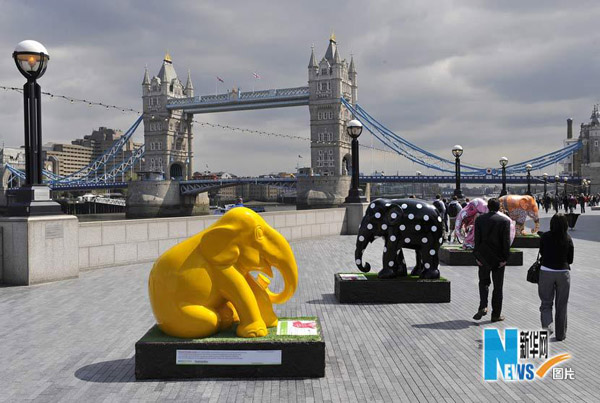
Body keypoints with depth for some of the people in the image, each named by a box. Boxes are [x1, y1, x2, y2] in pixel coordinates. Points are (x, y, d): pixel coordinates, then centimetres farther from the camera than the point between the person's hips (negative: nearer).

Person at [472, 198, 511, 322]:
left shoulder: (479, 219, -2)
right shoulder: (505, 220, -7)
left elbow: (477, 239, -4)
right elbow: (506, 241, -10)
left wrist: (477, 256, -1)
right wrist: (504, 258, -5)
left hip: (483, 258, 1)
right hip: (498, 259, -1)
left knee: (483, 282, 17)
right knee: (498, 286, 8)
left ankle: (483, 307, -4)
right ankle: (496, 314, 13)